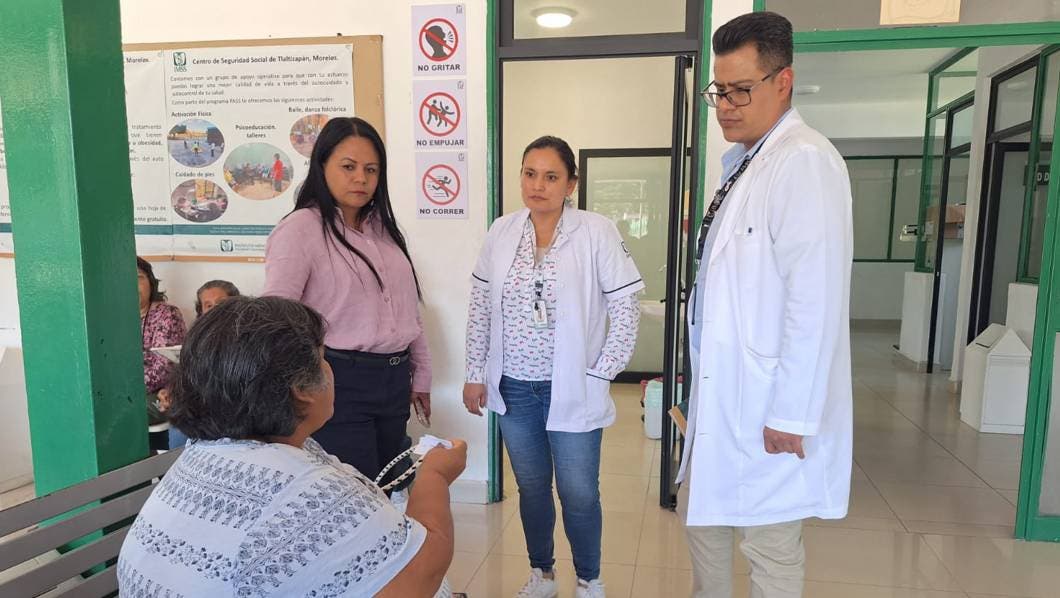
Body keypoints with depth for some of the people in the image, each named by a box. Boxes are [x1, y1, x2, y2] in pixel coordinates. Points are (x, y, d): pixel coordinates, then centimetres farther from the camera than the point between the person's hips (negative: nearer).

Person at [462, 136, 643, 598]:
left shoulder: (596, 233, -10)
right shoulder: (501, 232, 1)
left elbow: (626, 309, -8)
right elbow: (480, 309, 7)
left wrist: (600, 375, -9)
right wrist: (475, 374, 6)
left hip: (572, 389, -3)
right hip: (513, 387, 3)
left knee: (579, 494, 8)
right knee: (531, 487, 17)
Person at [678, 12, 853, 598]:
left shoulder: (804, 161, -16)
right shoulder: (744, 164, 12)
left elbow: (815, 301, -22)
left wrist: (791, 414, -20)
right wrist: (702, 380, 17)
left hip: (769, 408, -9)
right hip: (721, 392, 9)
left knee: (769, 549, 7)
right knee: (700, 512, 21)